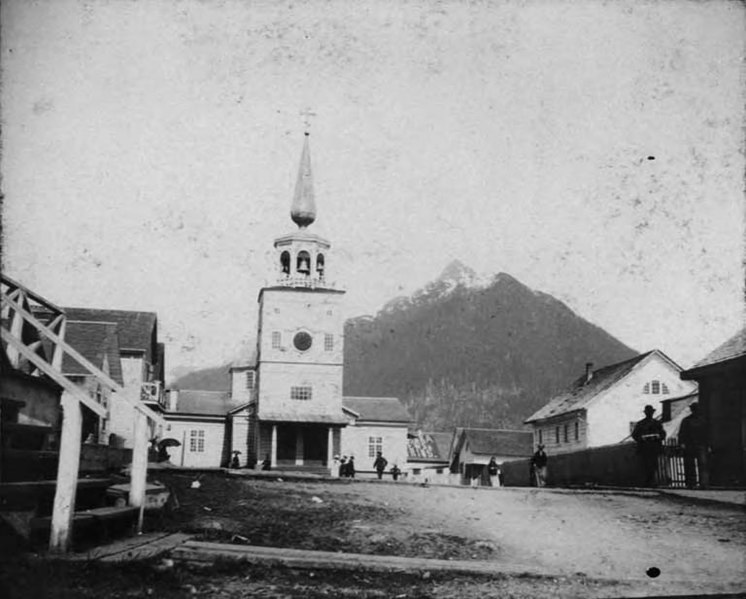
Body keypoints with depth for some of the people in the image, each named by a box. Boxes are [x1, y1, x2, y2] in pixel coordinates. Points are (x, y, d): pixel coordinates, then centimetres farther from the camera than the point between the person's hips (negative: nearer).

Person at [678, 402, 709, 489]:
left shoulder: (701, 421, 17)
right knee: (690, 466, 1)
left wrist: (707, 446, 13)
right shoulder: (686, 421, 8)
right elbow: (681, 433, 1)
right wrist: (682, 443, -13)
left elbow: (705, 435, 20)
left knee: (703, 464, -14)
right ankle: (691, 484, 9)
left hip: (700, 446, 1)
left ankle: (704, 483, -21)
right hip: (689, 446, -1)